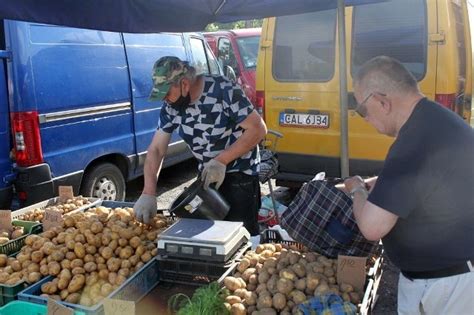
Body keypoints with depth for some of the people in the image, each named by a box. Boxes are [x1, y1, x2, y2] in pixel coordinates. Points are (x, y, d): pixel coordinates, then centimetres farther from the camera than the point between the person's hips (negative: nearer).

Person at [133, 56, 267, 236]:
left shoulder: (223, 90, -23)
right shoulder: (170, 108, -7)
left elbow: (258, 129, -20)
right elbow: (156, 150, -5)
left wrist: (221, 161, -25)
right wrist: (148, 194, -17)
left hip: (240, 172, -5)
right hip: (207, 174, 6)